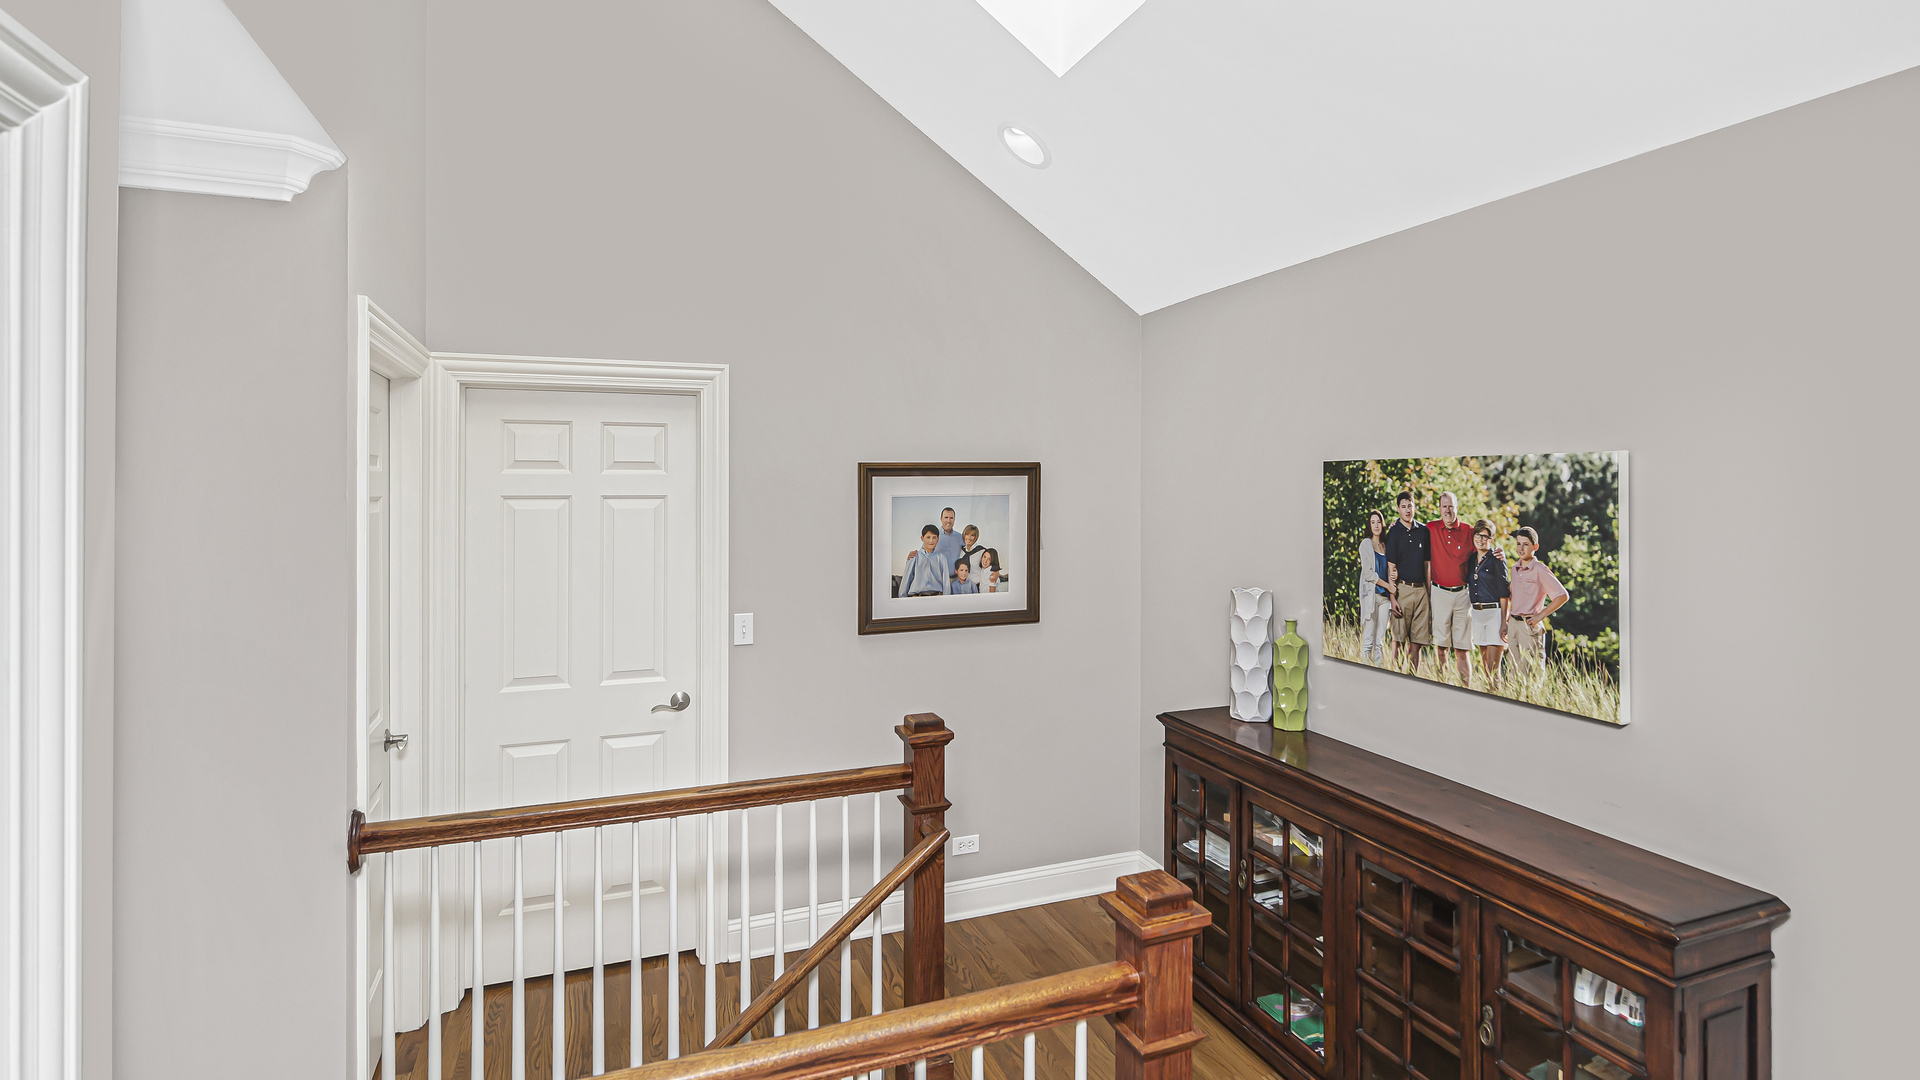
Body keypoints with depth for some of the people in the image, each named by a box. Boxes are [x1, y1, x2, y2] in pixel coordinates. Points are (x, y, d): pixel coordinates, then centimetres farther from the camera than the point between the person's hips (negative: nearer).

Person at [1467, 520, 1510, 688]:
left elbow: (1503, 593, -8)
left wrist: (1504, 622, -12)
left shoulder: (1496, 560, -6)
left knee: (1493, 666, -7)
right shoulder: (1471, 558, 11)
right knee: (1483, 662, 11)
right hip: (1476, 612, 6)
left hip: (1494, 612, -6)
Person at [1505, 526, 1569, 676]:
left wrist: (1541, 615, -14)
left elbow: (1562, 596, -15)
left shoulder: (1539, 569, -11)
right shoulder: (1515, 569, 10)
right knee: (1515, 673, 12)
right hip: (1513, 624, 7)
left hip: (1530, 626, -7)